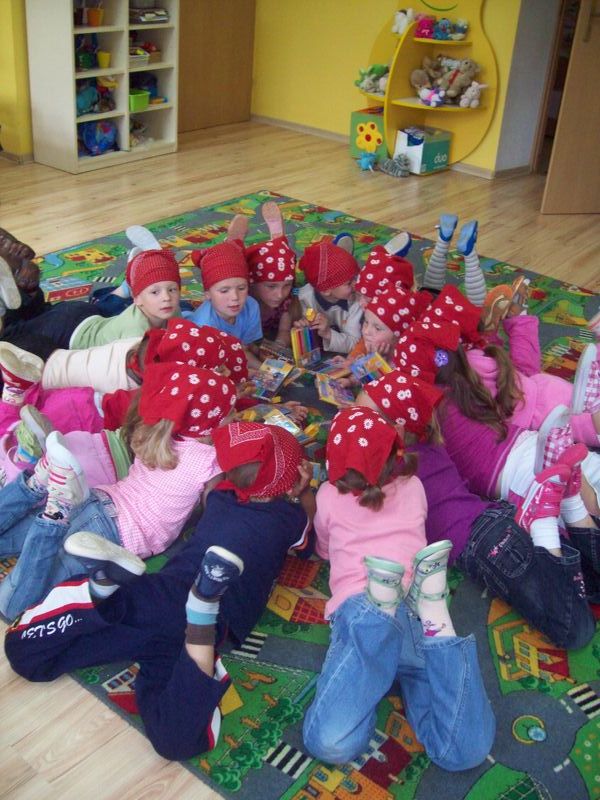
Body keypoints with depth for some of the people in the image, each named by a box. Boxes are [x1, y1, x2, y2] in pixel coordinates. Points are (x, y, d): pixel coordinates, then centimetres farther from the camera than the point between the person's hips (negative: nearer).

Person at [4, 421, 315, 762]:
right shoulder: (289, 516, 16)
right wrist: (305, 491, 41)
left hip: (163, 593, 4)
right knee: (177, 740, -25)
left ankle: (103, 587, -20)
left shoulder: (220, 496, 26)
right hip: (220, 617, -3)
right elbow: (309, 540, 39)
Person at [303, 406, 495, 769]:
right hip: (417, 611, 2)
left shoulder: (328, 495, 21)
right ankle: (435, 619, -30)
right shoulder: (413, 487, 25)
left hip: (361, 605, -2)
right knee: (465, 751, -14)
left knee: (330, 743, -21)